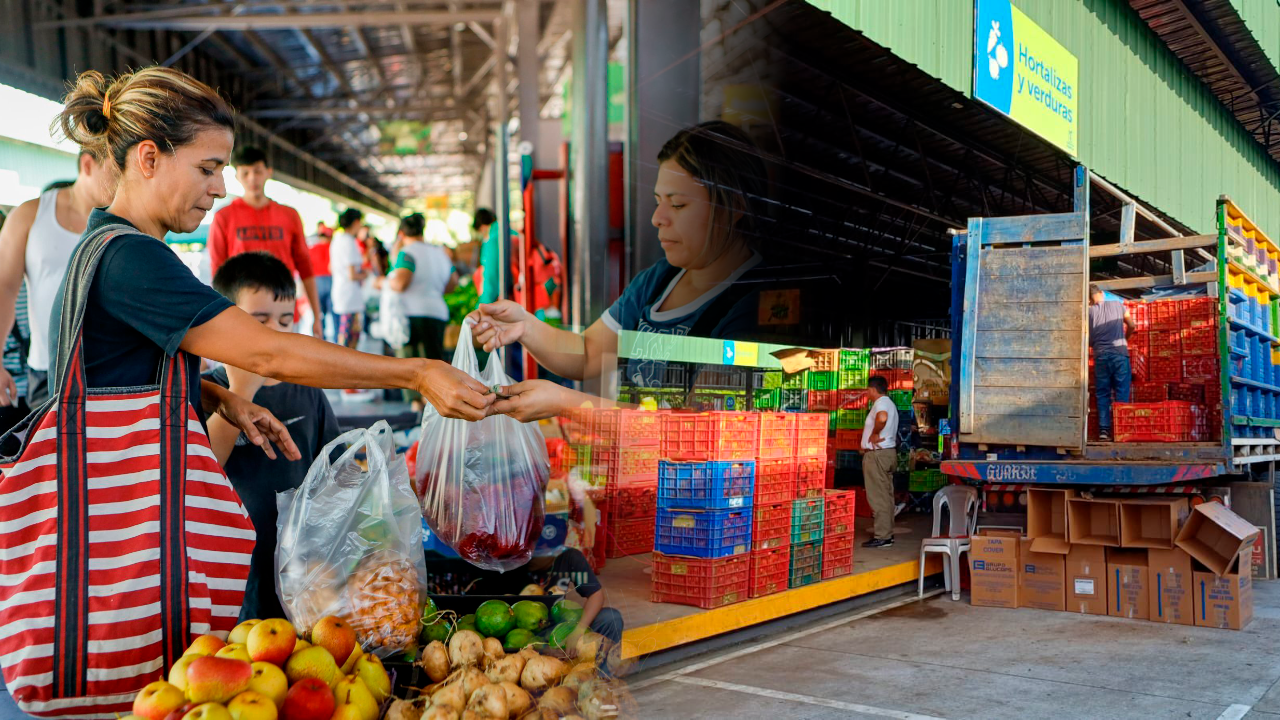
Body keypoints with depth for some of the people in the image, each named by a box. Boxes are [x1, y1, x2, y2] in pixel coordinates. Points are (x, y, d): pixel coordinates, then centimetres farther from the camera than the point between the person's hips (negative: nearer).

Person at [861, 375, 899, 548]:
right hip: (888, 452, 11)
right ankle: (887, 533, 19)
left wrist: (874, 434, -24)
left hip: (877, 454, -11)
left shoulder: (881, 403, -15)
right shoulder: (889, 403, 19)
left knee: (878, 496, -8)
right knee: (886, 495, 13)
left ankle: (882, 537, -8)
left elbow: (882, 418, -37)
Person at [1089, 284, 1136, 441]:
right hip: (1120, 353, 0)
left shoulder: (1089, 311, 6)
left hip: (1100, 356, 0)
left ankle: (1104, 430, -2)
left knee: (1102, 395, 6)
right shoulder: (1118, 305, 9)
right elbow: (1132, 325, 12)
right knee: (1121, 394, 2)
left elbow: (1088, 339, 4)